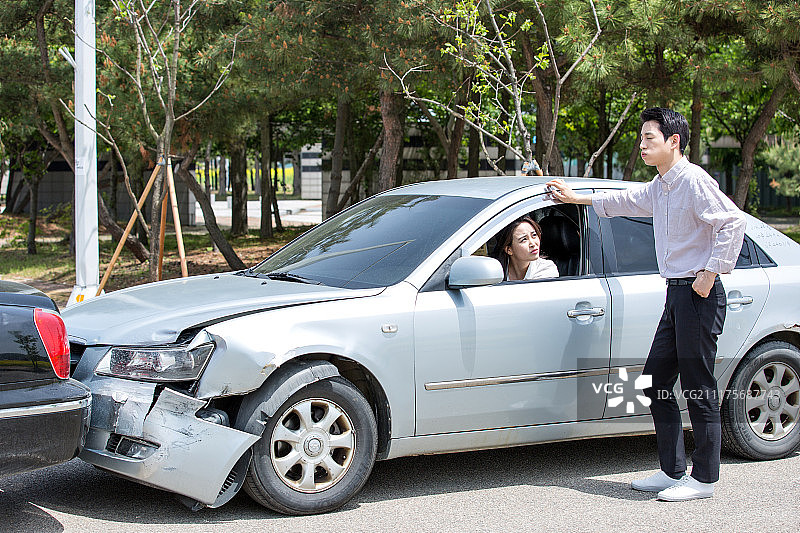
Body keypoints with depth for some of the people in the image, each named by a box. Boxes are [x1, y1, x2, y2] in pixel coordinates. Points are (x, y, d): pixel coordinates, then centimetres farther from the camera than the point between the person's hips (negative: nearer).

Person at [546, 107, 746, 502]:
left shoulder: (693, 180, -13)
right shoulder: (659, 187, 16)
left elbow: (732, 221, -21)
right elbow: (626, 202, 35)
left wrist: (710, 273, -21)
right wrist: (577, 199, 41)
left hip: (698, 294, -10)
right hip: (676, 293, 10)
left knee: (698, 389, -4)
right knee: (655, 382, 10)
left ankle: (704, 478, 4)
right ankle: (673, 471, 18)